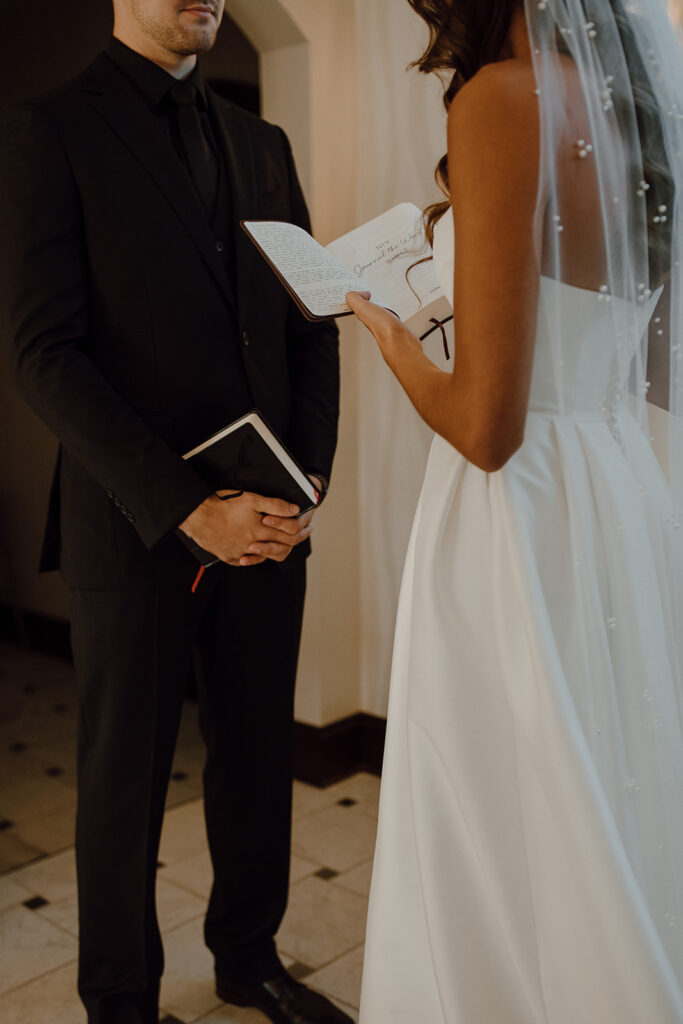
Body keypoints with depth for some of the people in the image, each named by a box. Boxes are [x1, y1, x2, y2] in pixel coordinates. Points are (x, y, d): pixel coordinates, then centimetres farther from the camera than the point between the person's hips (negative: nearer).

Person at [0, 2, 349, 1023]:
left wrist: (308, 483, -3)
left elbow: (312, 326, 12)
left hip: (269, 517, 5)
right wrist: (187, 506, -18)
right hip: (135, 524, -4)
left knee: (261, 758, 14)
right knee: (126, 777, 9)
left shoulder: (262, 144, 14)